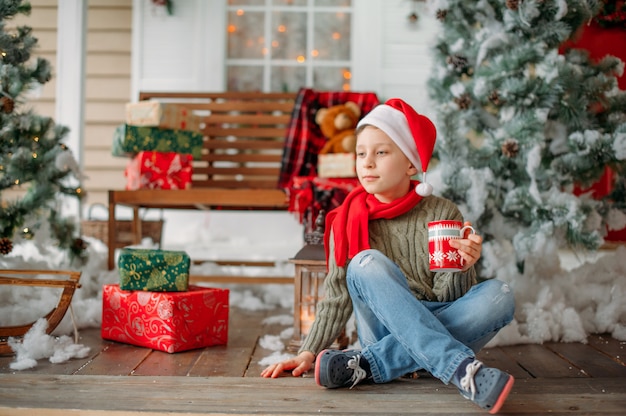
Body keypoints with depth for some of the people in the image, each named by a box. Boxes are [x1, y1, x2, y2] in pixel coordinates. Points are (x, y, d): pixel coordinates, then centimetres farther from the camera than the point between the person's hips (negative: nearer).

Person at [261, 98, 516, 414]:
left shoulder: (443, 214, -2)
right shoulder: (349, 219, 0)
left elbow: (449, 298, -5)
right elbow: (337, 298, 2)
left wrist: (461, 269, -25)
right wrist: (309, 353, -8)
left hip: (439, 333, 1)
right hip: (386, 333, -1)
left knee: (499, 295, -25)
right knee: (367, 264, -26)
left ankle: (369, 364, -32)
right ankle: (463, 369, -39)